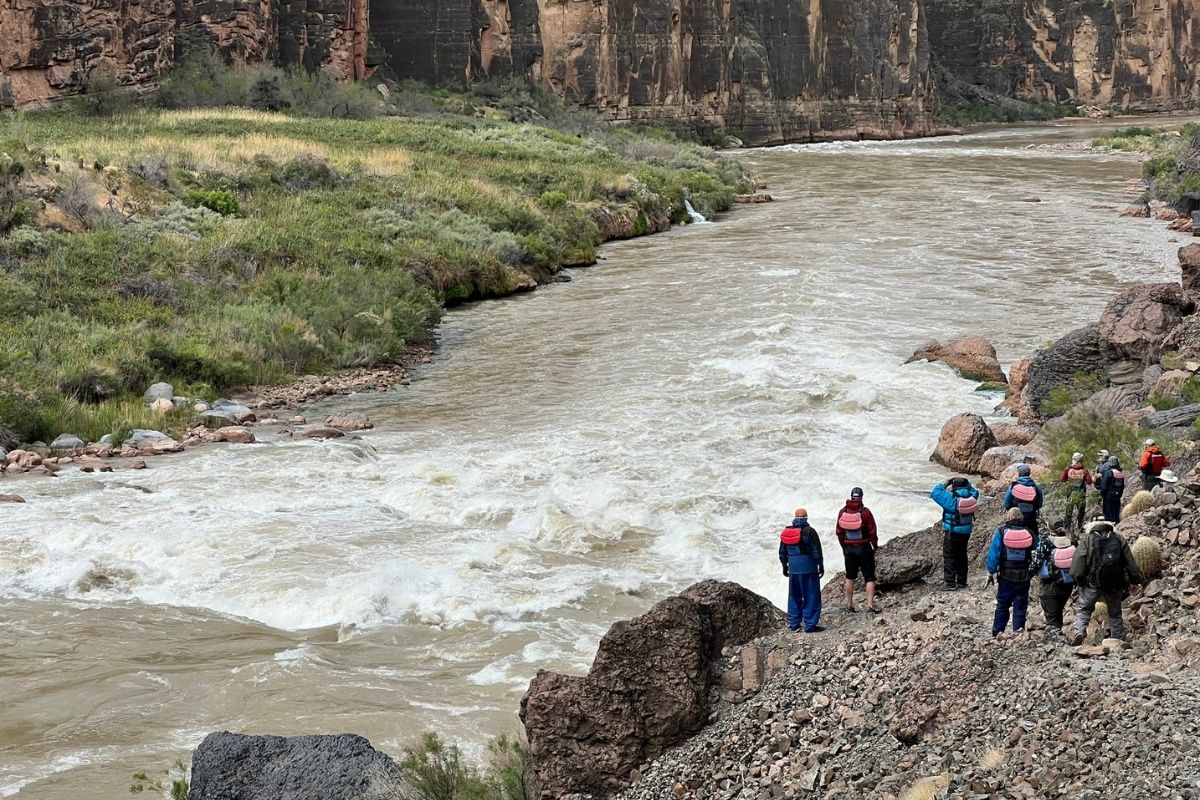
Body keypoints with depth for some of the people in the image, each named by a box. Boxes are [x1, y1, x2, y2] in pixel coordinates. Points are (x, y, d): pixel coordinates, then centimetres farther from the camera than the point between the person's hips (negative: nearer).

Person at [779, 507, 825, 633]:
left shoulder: (786, 532, 6)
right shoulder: (809, 531, -10)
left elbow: (782, 552, 13)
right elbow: (816, 551, -10)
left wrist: (785, 566, 23)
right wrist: (821, 565, 0)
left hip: (793, 568, 5)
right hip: (808, 568, -5)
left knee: (794, 596, 15)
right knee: (811, 596, 1)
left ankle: (794, 623, 18)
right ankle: (810, 625, -1)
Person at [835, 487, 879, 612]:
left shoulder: (842, 512, -1)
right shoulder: (865, 512, -15)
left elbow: (839, 532, 6)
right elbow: (872, 532, -11)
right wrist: (875, 546, 4)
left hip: (848, 549, 4)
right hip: (864, 549, -4)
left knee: (850, 577, 16)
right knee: (870, 577, 3)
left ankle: (849, 604, 21)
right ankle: (870, 604, -5)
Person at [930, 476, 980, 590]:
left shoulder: (950, 498, -21)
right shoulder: (971, 496, -4)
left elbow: (934, 493, -16)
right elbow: (975, 491, 20)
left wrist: (945, 484, -6)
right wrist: (968, 484, 12)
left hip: (951, 532, -6)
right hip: (966, 531, 6)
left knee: (949, 557, 2)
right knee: (962, 556, 17)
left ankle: (950, 584, -1)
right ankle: (961, 582, 23)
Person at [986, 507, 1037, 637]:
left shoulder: (1001, 532, -7)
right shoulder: (1030, 534, 0)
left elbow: (994, 553, -9)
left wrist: (991, 572, -3)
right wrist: (1032, 573, 13)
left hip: (1006, 576, -1)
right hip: (1024, 576, 1)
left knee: (1002, 605, 9)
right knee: (1020, 606, 10)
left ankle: (997, 632, 12)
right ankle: (1018, 630, 8)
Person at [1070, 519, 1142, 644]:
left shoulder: (1087, 540, 0)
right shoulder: (1119, 540, 7)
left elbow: (1078, 563, -9)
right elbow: (1130, 563, 8)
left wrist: (1078, 578, 3)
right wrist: (1135, 581, 15)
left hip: (1092, 583, -2)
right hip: (1115, 585, 2)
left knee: (1084, 609, 10)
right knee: (1115, 614, 16)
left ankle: (1079, 631, -12)